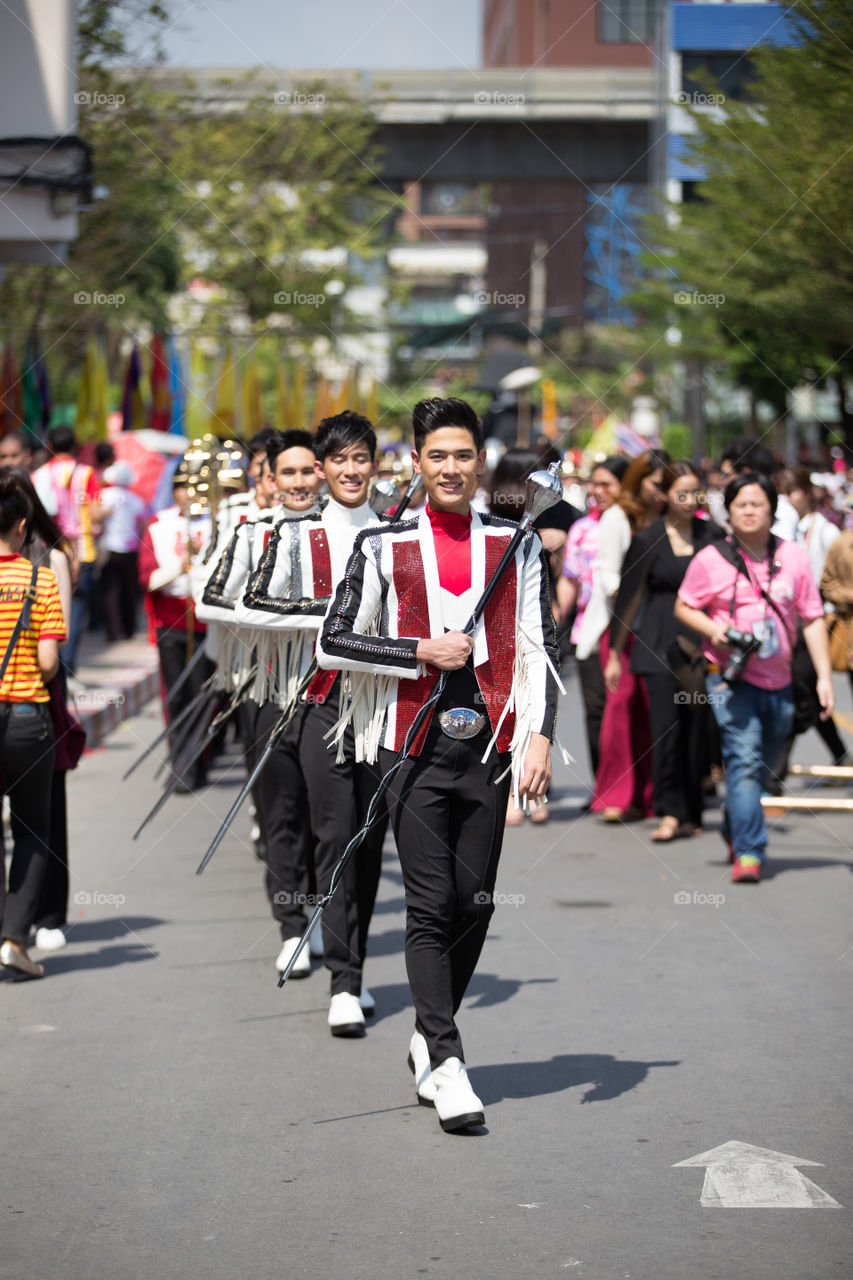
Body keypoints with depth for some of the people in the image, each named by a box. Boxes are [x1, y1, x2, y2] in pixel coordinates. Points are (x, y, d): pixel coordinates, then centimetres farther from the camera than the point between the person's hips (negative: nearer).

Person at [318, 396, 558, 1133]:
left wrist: (541, 737, -4)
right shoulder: (384, 548, 4)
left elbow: (542, 648, 7)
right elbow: (332, 644, 2)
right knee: (430, 906, -8)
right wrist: (421, 652, -7)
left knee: (475, 904, 5)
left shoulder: (518, 547, 8)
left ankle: (429, 1039, 23)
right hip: (415, 747, -2)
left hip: (490, 746, 2)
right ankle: (447, 1064, -9)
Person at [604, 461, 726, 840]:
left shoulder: (712, 535, 6)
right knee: (665, 723, -10)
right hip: (659, 644, -2)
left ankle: (690, 813, 12)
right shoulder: (647, 539, 1)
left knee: (697, 725, 3)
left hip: (702, 641, 2)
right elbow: (629, 596, 4)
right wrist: (615, 653, 4)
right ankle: (670, 812, -9)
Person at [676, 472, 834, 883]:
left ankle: (734, 831, 39)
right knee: (744, 760, -17)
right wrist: (712, 628, -12)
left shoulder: (792, 557, 5)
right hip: (731, 678, -4)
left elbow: (812, 618, 8)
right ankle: (748, 853, -17)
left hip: (779, 682, 4)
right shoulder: (710, 560, -2)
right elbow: (683, 607, 8)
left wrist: (824, 675, 3)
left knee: (762, 766, 15)